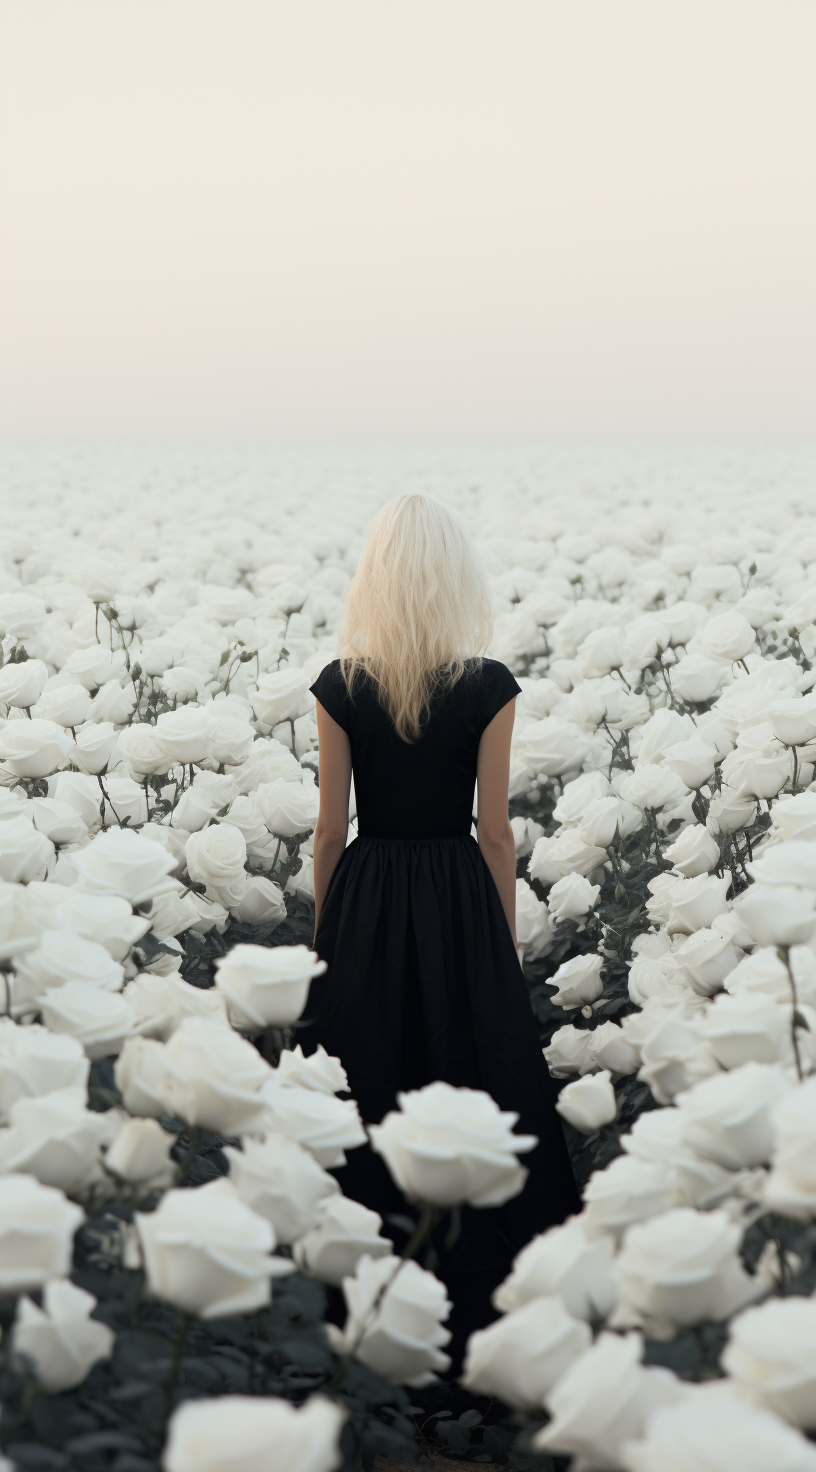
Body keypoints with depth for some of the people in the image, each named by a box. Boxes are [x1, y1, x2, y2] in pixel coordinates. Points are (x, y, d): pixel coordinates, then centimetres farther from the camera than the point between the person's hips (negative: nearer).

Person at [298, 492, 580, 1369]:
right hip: (459, 903, -1)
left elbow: (329, 831, -1)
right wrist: (506, 945, 5)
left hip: (365, 904, 1)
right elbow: (495, 833, -5)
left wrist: (327, 934, 10)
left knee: (367, 1101, 11)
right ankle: (473, 1306, 17)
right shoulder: (490, 688, -9)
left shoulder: (339, 687, -5)